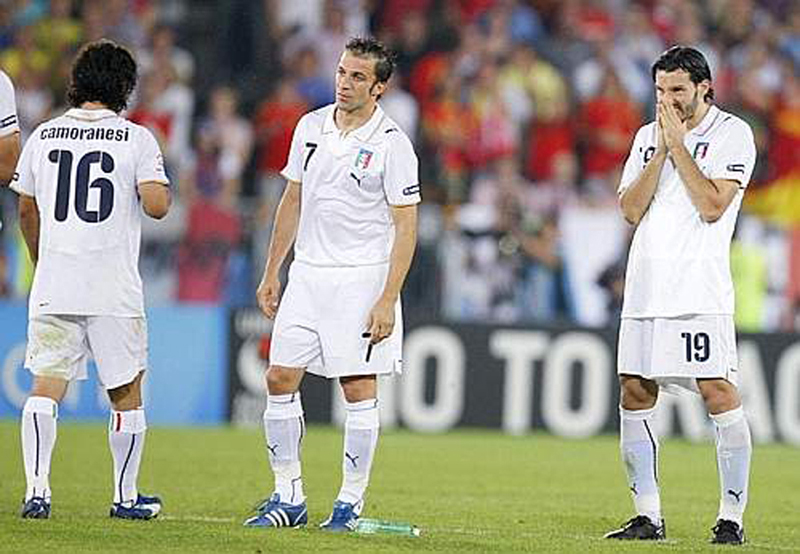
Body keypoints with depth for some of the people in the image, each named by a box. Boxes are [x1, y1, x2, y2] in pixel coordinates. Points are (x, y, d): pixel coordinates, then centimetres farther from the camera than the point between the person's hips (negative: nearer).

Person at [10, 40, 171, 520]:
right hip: (114, 290, -3)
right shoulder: (136, 139, -4)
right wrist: (166, 191, 9)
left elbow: (27, 211, 16)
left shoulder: (44, 137, 8)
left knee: (46, 387, 1)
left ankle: (37, 490, -12)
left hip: (53, 288, 3)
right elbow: (155, 204, -14)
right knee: (126, 392, 10)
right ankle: (126, 496, 17)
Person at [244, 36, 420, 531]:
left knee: (359, 388, -3)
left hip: (362, 277, -5)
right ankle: (288, 498, 9)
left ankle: (352, 502, 5)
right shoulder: (311, 127, 7)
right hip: (307, 273, 6)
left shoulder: (392, 144, -9)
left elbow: (406, 227, -10)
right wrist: (272, 273, 15)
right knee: (281, 379, 1)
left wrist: (387, 300, -16)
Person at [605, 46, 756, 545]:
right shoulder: (648, 136, 15)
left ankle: (732, 518, -8)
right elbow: (631, 210, 6)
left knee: (720, 396, -11)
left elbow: (712, 205, -13)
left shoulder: (733, 133, -1)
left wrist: (678, 144, -10)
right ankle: (649, 517, 10)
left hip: (701, 293, -6)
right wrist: (661, 151, -3)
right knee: (635, 395, 3)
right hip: (645, 290, 6)